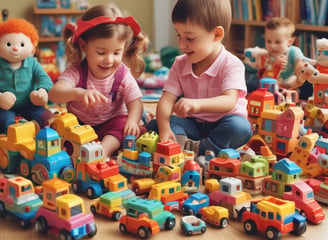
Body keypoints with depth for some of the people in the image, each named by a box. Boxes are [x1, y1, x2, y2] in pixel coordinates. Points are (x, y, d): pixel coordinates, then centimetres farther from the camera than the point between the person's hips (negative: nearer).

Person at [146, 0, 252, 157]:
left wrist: (197, 104, -52)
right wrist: (164, 129, -31)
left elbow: (229, 101, -33)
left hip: (221, 125, -4)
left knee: (240, 127, -36)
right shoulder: (180, 65, -2)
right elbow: (167, 99, -12)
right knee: (154, 125, -15)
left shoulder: (231, 64, -17)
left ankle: (192, 148, -31)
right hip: (193, 125, 4)